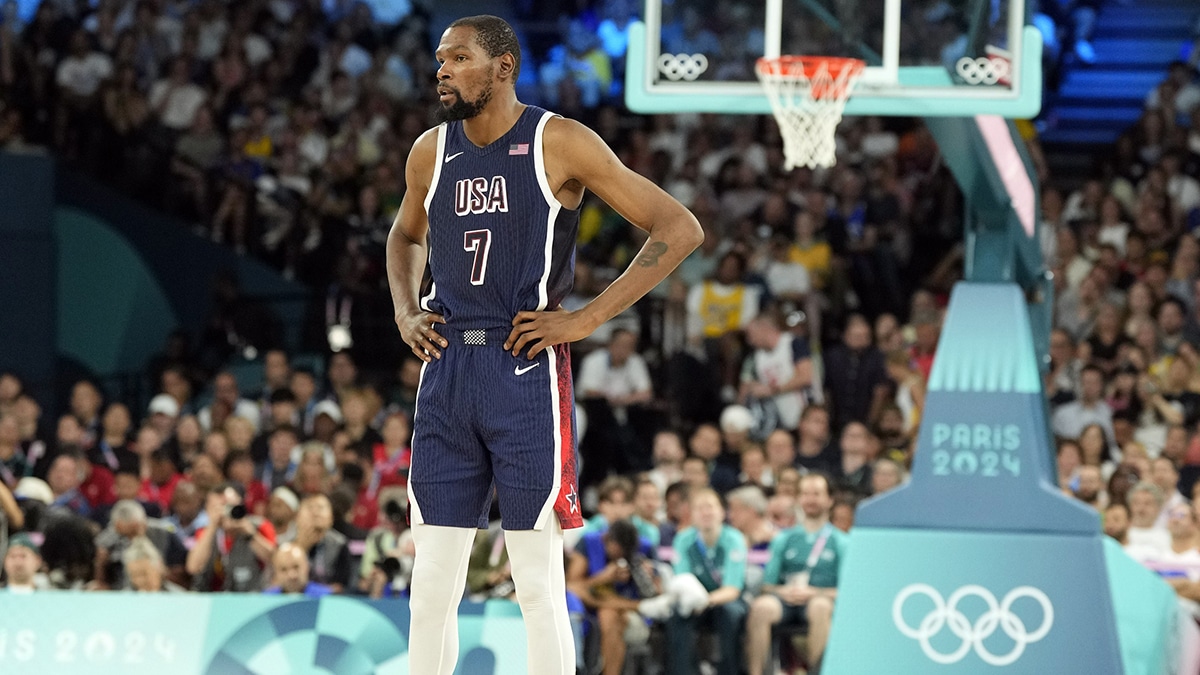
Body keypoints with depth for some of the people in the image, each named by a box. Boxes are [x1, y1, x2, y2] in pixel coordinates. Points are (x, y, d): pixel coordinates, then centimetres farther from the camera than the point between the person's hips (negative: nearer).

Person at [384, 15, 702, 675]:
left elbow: (679, 229, -8)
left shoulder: (560, 144, -6)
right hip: (446, 371, 5)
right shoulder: (431, 152, 10)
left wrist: (588, 318, -11)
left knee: (538, 583, -4)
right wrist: (404, 312, 13)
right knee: (431, 584, 4)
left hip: (525, 371, -5)